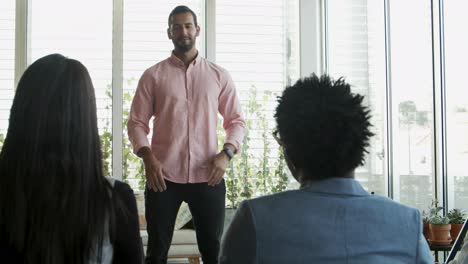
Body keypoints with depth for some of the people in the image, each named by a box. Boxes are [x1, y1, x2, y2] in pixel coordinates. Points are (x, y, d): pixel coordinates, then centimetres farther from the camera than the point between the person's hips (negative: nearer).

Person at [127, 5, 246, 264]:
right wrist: (148, 157, -14)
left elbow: (236, 120, 10)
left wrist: (226, 153, -8)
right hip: (164, 176, -1)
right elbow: (136, 123, 3)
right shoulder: (153, 75, 6)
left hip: (208, 177, 1)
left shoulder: (219, 75, 9)